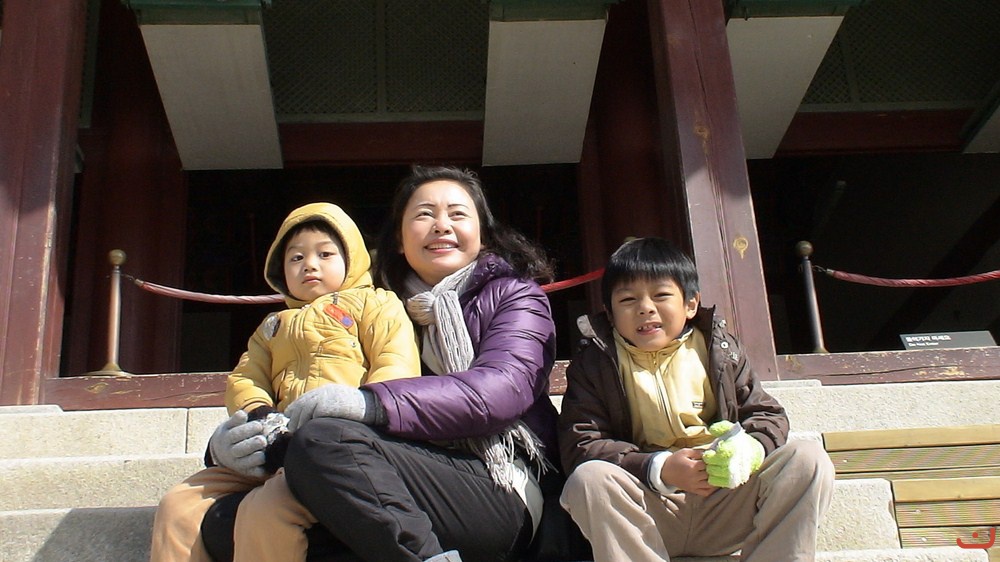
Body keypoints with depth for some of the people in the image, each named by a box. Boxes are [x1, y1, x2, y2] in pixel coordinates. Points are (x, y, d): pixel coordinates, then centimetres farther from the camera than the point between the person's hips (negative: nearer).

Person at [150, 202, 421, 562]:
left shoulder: (373, 303, 17)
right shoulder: (273, 326, 36)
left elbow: (397, 369, 0)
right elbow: (244, 378, 21)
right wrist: (257, 416, -3)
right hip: (275, 447, 6)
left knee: (266, 508, -32)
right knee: (178, 505, -8)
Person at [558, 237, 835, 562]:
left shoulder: (717, 349, 8)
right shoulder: (594, 364, 2)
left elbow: (768, 414, 9)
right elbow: (578, 446, -8)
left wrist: (750, 449, -17)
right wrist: (659, 469, -22)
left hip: (727, 503, 2)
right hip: (649, 515, -2)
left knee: (809, 461, -17)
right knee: (587, 479, -31)